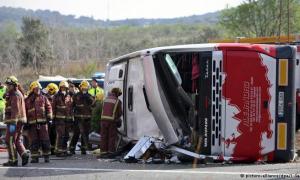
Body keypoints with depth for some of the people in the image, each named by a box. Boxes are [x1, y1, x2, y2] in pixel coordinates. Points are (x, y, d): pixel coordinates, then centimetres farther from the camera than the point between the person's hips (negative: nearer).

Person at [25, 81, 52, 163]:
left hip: (42, 122, 0)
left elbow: (48, 107, 9)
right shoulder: (27, 101, 8)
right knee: (34, 141, 2)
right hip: (32, 123, 0)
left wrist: (49, 116, -4)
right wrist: (25, 123, 7)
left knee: (45, 140, -1)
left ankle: (46, 156, 8)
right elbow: (25, 112, 10)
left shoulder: (43, 98, 10)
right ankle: (34, 157, 7)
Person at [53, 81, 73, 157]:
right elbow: (53, 108, -2)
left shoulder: (69, 97, 14)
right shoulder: (56, 97, 0)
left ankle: (64, 150, 17)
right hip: (59, 118, -5)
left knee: (66, 135, 9)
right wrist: (53, 117, -7)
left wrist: (71, 119, 14)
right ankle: (58, 151, -9)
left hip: (67, 118, 5)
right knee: (60, 135, -11)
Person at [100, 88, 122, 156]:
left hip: (104, 119, 4)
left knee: (104, 135, 9)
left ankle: (103, 150, 10)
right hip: (112, 120, -4)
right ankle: (111, 150, 2)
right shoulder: (118, 101, -2)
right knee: (112, 136, 3)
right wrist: (117, 117, 23)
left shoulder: (106, 99, 10)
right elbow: (120, 113, 3)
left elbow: (103, 109, 15)